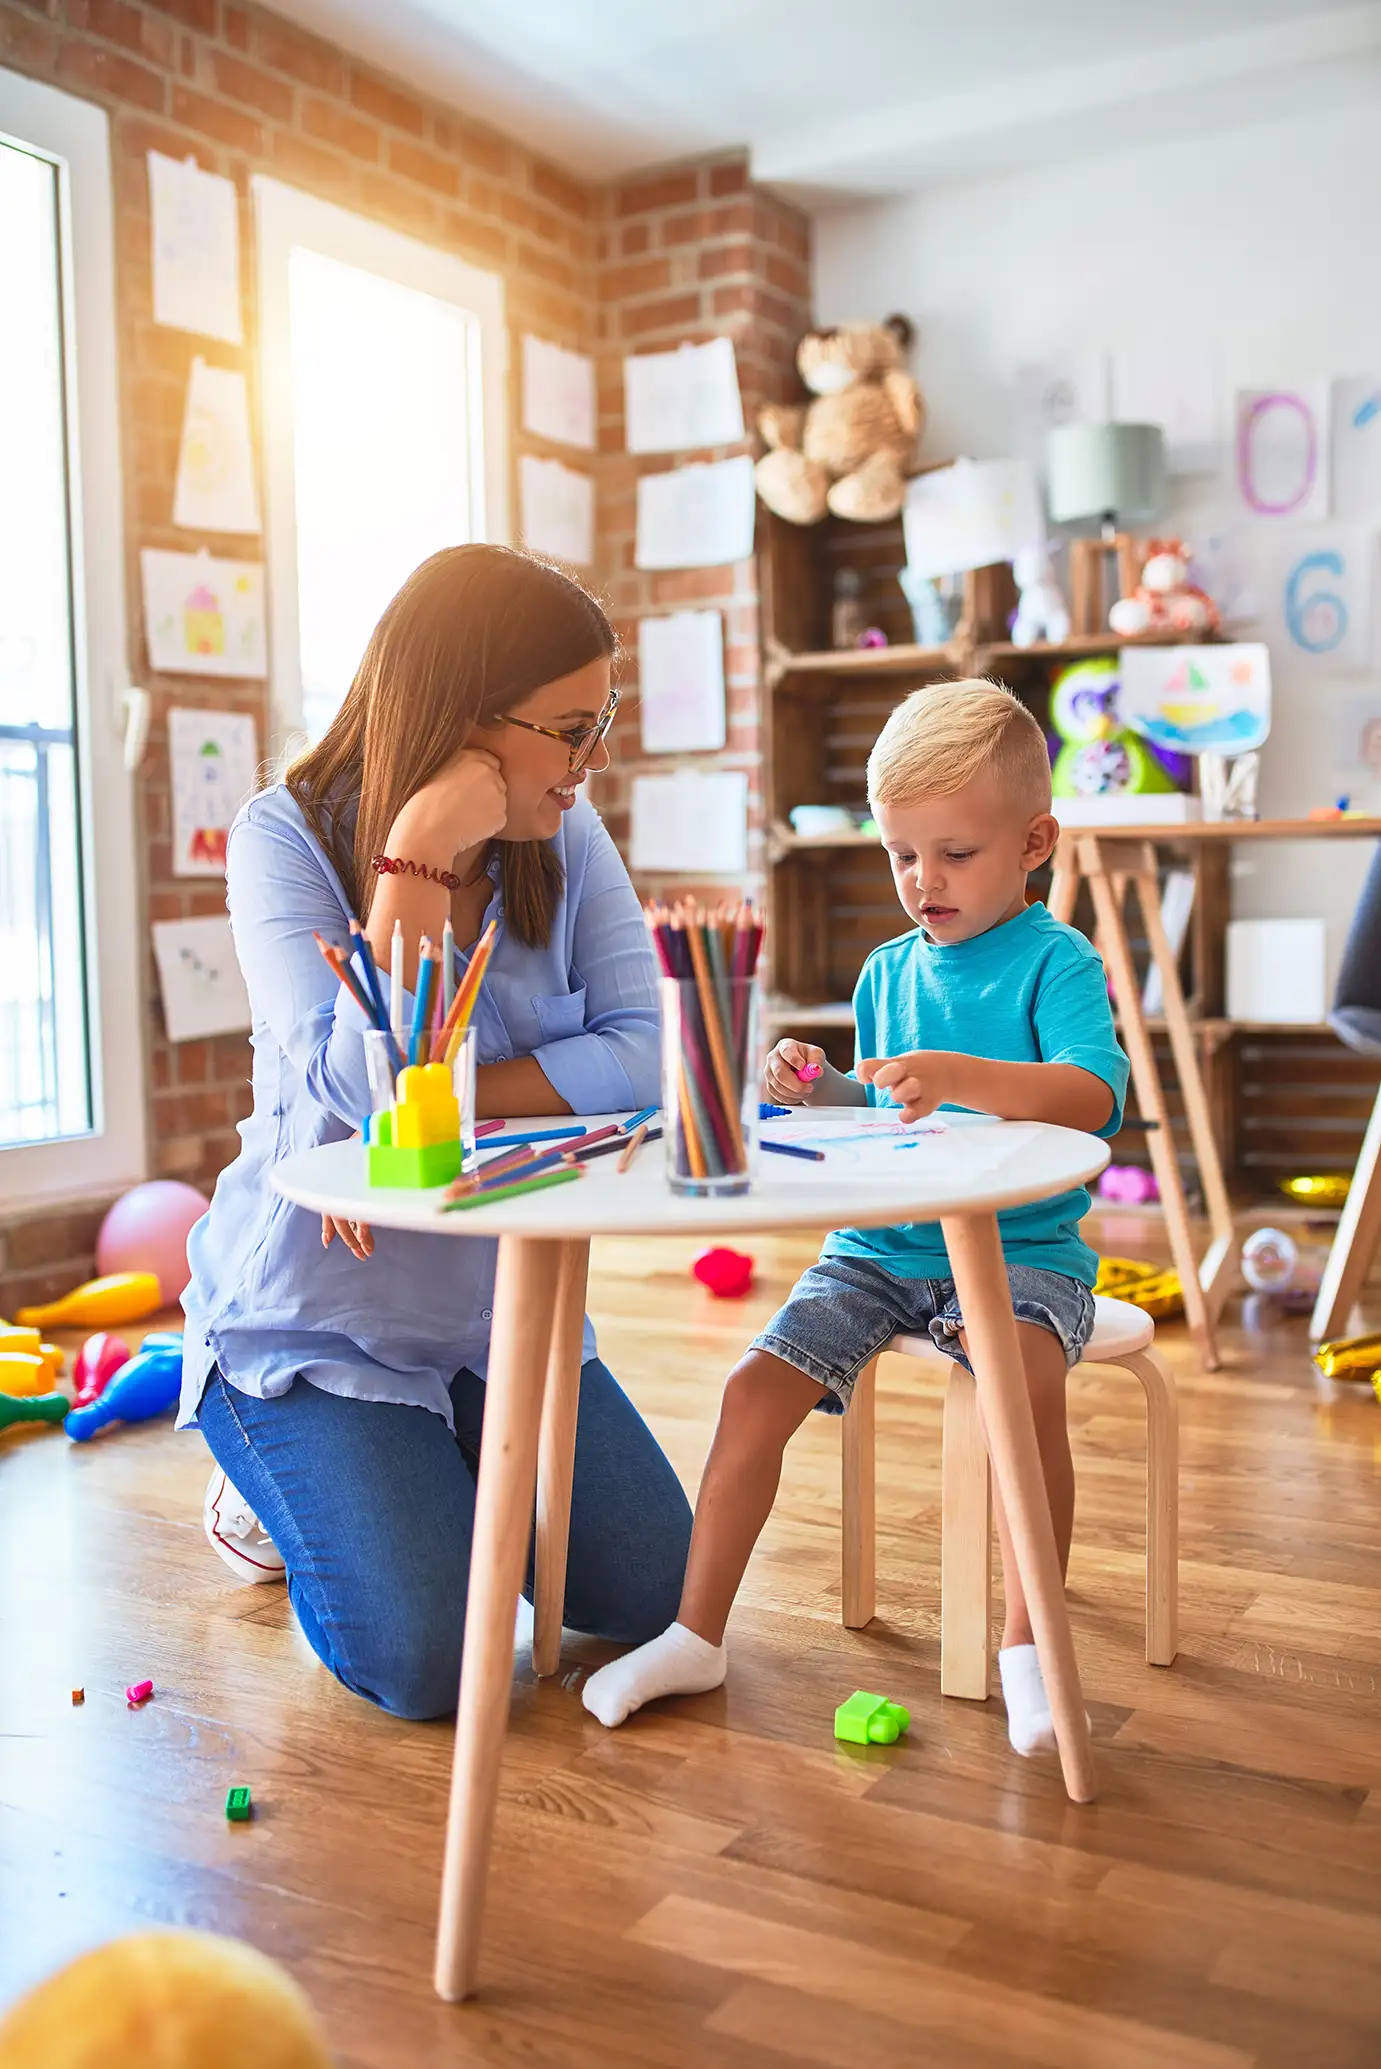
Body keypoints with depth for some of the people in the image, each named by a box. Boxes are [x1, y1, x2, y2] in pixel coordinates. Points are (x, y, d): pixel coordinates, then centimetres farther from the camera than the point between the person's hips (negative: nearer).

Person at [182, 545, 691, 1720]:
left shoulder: (565, 838, -6)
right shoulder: (287, 836, -16)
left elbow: (642, 1058, -18)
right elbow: (357, 1088, -29)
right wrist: (418, 857, -32)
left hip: (505, 1312, 4)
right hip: (317, 1322, -4)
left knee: (658, 1598, 3)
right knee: (427, 1665, -13)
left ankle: (435, 1486, 28)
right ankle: (283, 1493, 18)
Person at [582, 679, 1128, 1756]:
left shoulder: (1057, 961, -5)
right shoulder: (887, 971, 13)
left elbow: (1094, 1094, -23)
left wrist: (966, 1078, -38)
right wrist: (820, 1091, 2)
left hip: (1020, 1250, -5)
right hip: (879, 1246, 6)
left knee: (1029, 1387, -34)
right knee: (757, 1386, -9)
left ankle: (1027, 1645, -13)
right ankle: (698, 1634, 6)